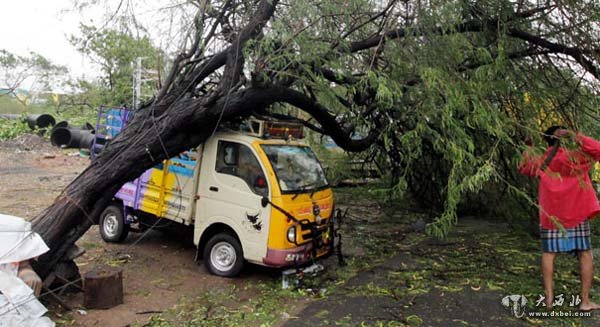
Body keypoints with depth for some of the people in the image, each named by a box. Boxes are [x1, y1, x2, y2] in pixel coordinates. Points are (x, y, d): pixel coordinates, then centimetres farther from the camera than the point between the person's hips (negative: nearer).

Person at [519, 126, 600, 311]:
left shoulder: (540, 162, 0)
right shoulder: (574, 157, -8)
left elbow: (523, 168, 16)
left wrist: (528, 148, 17)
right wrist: (575, 136, -13)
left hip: (551, 215, 2)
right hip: (576, 213, -1)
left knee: (548, 253, 8)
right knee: (585, 254, 7)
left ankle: (549, 297, 3)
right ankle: (585, 300, 8)